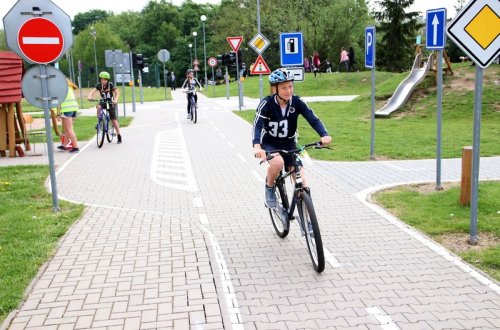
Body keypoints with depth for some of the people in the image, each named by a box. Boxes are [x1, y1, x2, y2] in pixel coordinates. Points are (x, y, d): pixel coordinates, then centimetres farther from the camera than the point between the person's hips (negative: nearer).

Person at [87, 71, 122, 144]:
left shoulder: (110, 85, -15)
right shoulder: (99, 85, -9)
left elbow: (117, 92, -24)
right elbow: (93, 91, -22)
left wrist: (115, 100, -43)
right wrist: (89, 96, -44)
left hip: (110, 102, -2)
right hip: (103, 101, 2)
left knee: (113, 119, -6)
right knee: (98, 107, -34)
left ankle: (119, 136, 2)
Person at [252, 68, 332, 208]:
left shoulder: (297, 102, -12)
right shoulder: (267, 103, -19)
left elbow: (313, 119, -21)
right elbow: (257, 125, -31)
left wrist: (324, 135, -41)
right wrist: (256, 146, -50)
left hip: (289, 145, 3)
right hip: (269, 145, -2)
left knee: (302, 182, -10)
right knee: (278, 162, -37)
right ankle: (269, 188, -6)